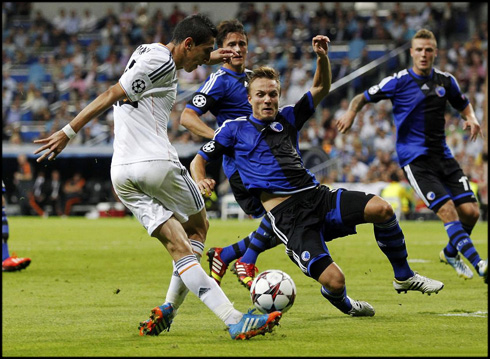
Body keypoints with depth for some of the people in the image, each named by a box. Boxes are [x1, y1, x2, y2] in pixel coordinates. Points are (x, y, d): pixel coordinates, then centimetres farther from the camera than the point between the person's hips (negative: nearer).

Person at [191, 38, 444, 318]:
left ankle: (404, 276, 0)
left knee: (381, 208, -21)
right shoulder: (235, 129, 9)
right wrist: (201, 181, -10)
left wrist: (323, 57, -1)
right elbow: (199, 161, 13)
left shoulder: (288, 118, 19)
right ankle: (345, 305, 17)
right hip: (287, 214, -5)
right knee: (334, 280, -23)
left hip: (315, 194, 5)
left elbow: (321, 89, 18)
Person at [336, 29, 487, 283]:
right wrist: (351, 112, -18)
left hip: (442, 156, 5)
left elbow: (463, 105, 25)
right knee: (447, 210, -19)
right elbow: (364, 97, 3)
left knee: (470, 211, -4)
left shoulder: (446, 80, 9)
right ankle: (478, 264, -20)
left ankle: (451, 253, 24)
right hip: (415, 160, -5)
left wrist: (471, 118, 3)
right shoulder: (399, 81, -4)